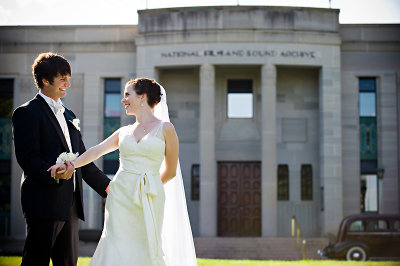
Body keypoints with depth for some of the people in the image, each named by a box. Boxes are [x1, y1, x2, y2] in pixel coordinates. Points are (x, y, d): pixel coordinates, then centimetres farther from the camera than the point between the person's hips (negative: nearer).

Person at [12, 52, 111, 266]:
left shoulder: (68, 116, 22)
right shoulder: (27, 113, -4)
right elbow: (26, 157, -15)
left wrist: (106, 186, 22)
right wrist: (53, 174, -30)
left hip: (70, 206, 8)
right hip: (44, 202, -8)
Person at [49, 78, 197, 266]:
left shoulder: (165, 128, 1)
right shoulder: (124, 132, 14)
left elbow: (171, 171, 5)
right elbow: (96, 151, 0)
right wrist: (69, 165, -15)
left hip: (149, 202, -3)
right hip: (120, 198, 3)